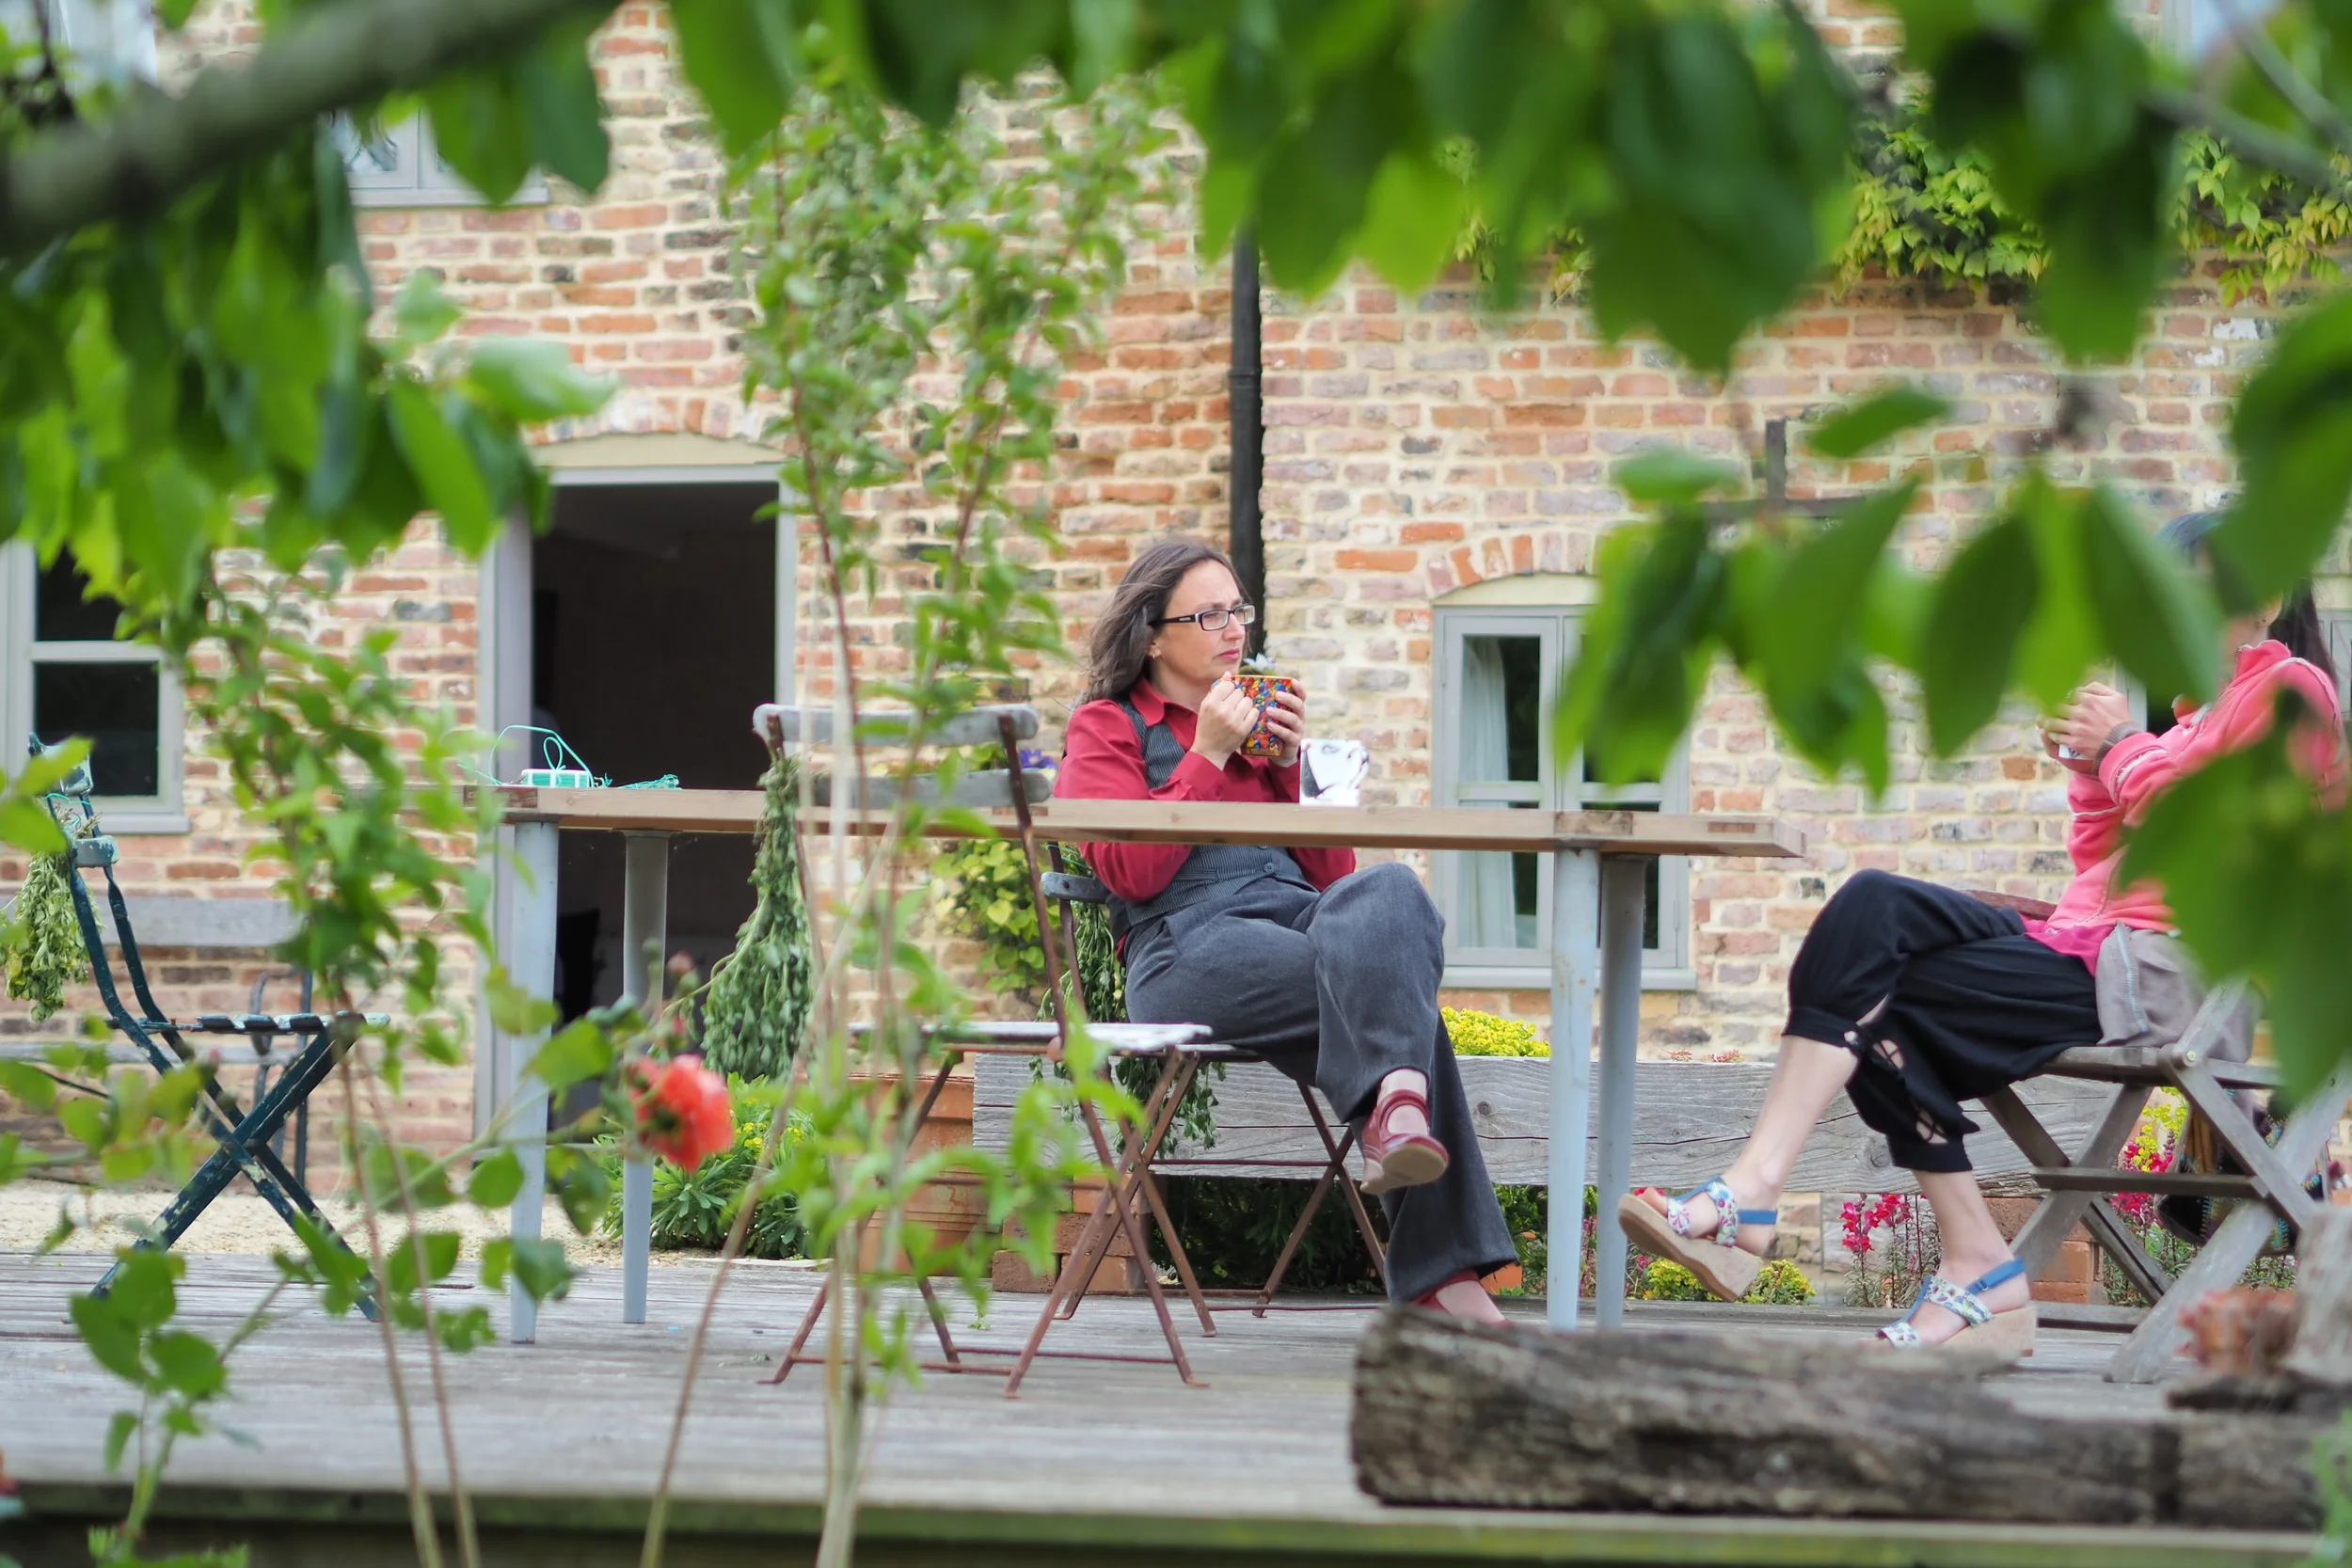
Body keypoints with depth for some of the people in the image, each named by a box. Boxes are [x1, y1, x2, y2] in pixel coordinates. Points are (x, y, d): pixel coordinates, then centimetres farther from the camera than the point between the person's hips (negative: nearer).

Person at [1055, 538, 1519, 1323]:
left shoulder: (1259, 718, 31)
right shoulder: (1106, 728, 16)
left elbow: (1332, 872, 23)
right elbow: (1133, 872, -2)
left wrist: (1290, 764, 10)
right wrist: (1208, 756, -2)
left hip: (1300, 917, 4)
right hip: (1187, 947, -4)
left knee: (1388, 893, -34)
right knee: (1391, 985, -32)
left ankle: (1398, 1112, -55)